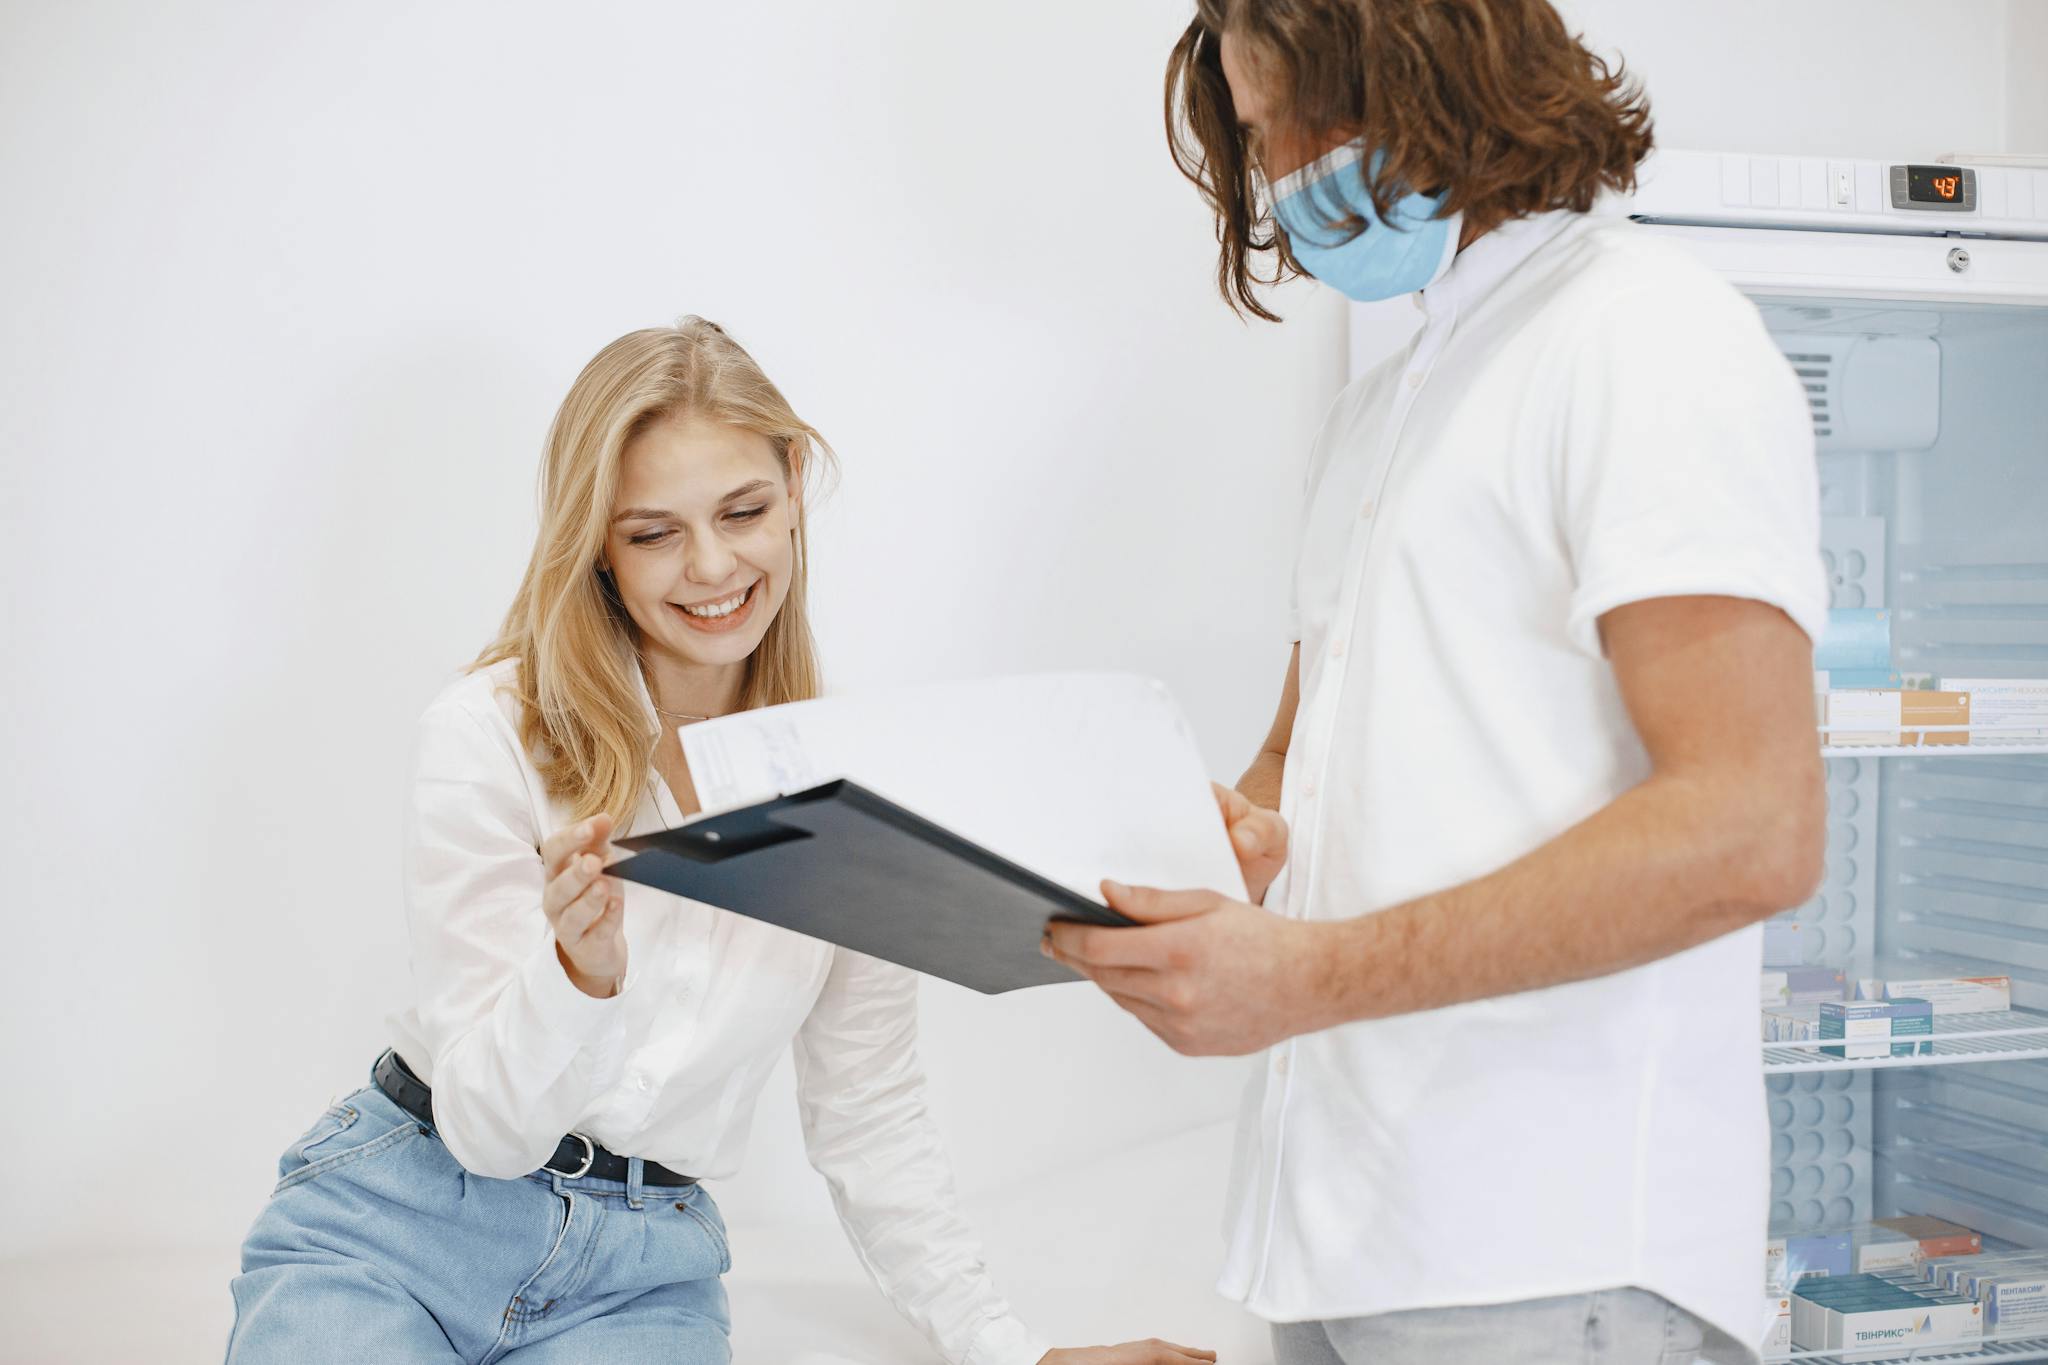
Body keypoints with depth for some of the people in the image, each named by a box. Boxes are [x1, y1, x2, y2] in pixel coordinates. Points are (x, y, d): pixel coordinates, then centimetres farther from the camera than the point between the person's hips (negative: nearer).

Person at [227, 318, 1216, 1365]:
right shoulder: (489, 732, -10)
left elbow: (869, 1117, 9)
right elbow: (489, 1128, -11)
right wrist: (580, 969, -31)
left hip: (643, 1275, 2)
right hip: (402, 1216, -2)